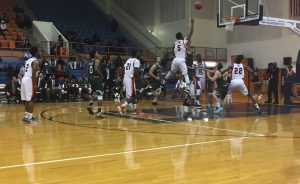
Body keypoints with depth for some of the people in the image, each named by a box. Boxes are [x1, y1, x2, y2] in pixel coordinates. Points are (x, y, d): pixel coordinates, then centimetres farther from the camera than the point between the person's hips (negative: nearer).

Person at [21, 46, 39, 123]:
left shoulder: (28, 60, 20)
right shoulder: (35, 61, -7)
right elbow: (33, 74, -16)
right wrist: (35, 84, -15)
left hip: (24, 79, 9)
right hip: (29, 80, -9)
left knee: (27, 99, 16)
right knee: (31, 100, -6)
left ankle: (26, 116, 22)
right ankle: (29, 118, -7)